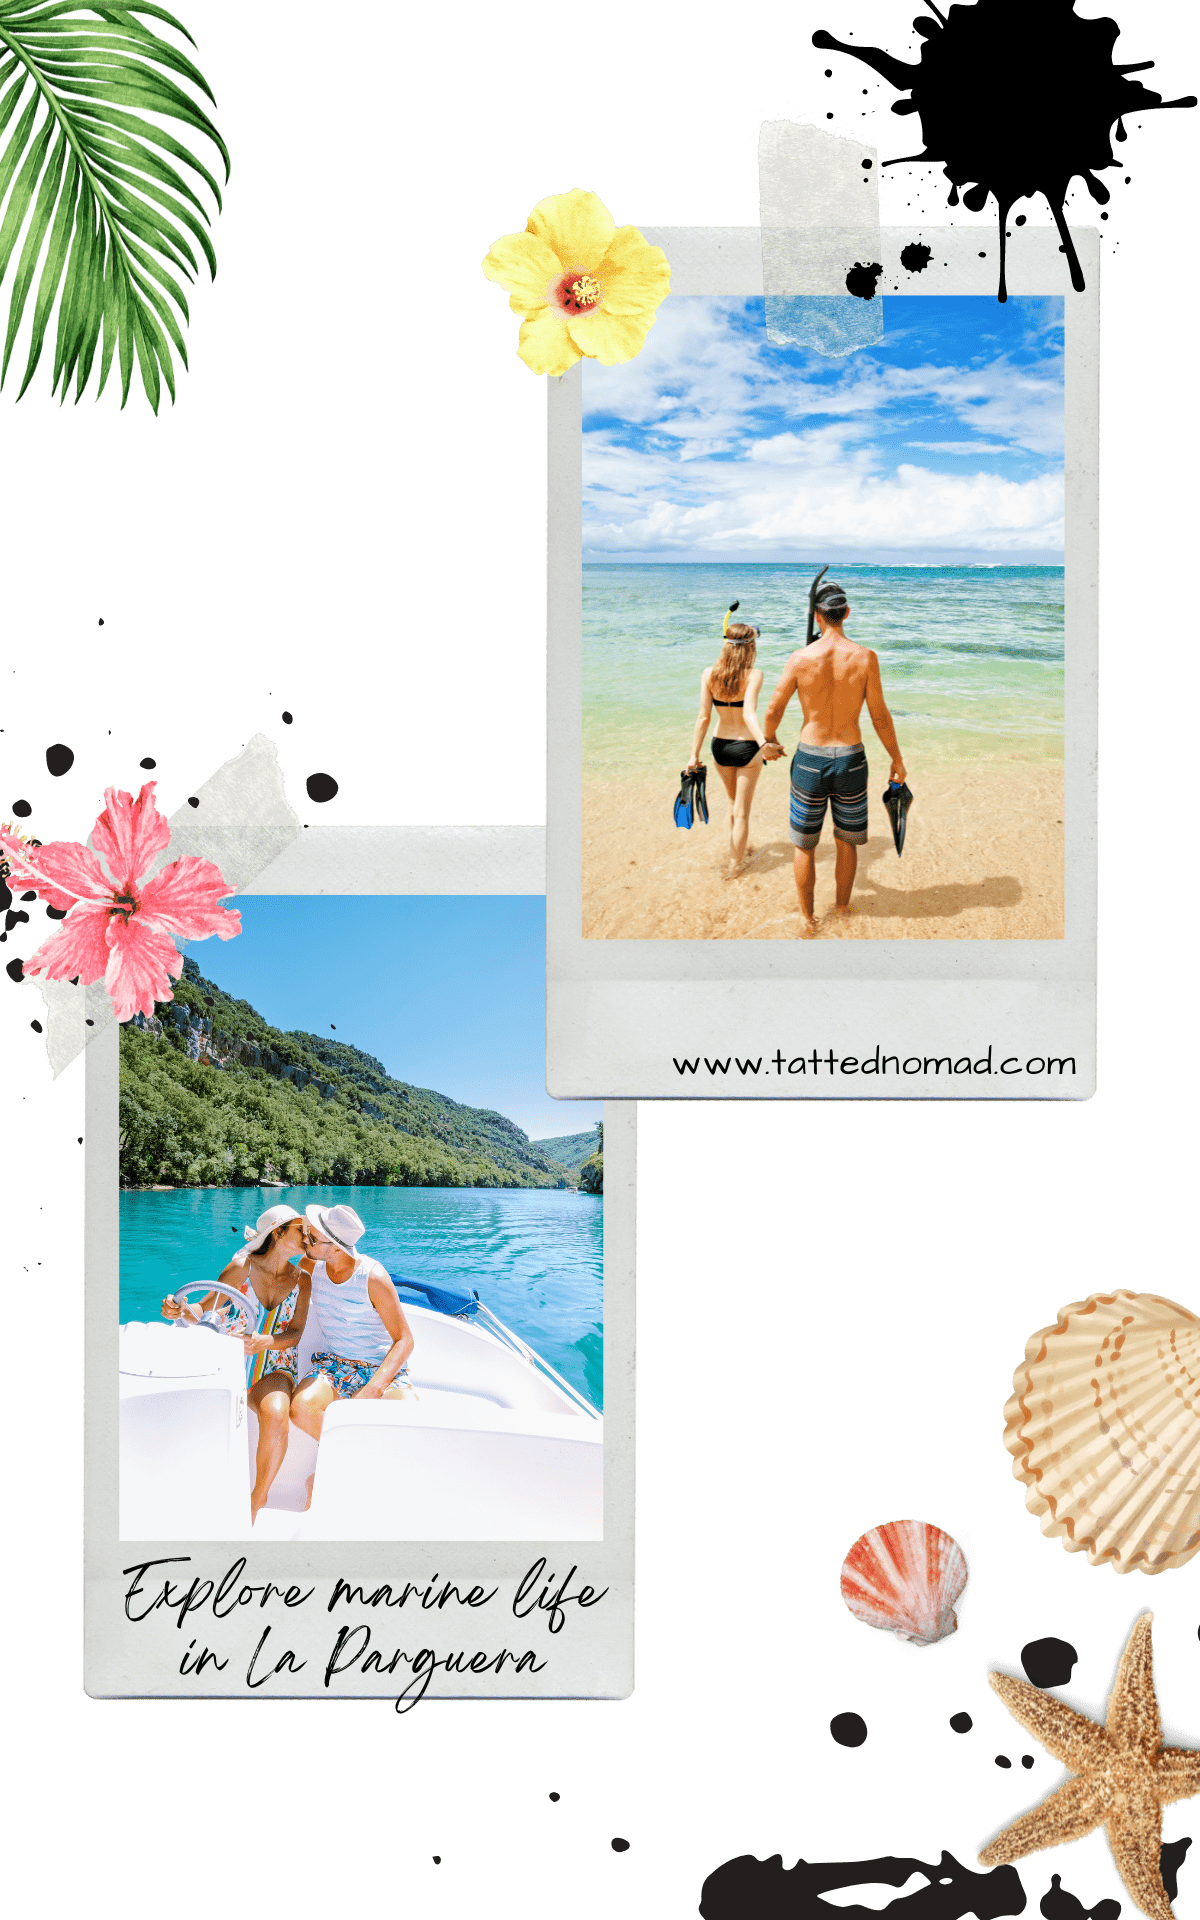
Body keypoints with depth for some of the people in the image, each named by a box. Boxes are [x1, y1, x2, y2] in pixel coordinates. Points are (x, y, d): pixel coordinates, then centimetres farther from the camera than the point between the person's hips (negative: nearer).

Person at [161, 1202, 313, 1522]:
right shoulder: (243, 1268, -4)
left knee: (275, 1415, -34)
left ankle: (258, 1501, -16)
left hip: (276, 1368, 0)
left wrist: (263, 1342, -26)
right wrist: (180, 1310, -25)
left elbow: (294, 1334, -5)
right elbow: (203, 1309, -1)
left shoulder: (301, 1280, 2)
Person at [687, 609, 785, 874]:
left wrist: (695, 754, -6)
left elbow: (703, 717, -10)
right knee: (742, 809, 11)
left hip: (720, 746, 4)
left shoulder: (709, 674, -9)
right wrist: (763, 744, -43)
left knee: (734, 800, 28)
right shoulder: (754, 675, -19)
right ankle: (735, 865, 16)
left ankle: (741, 848, 45)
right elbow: (749, 713, -32)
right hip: (746, 748, -4)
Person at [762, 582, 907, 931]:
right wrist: (897, 760, 9)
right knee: (846, 841, 20)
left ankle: (808, 918, 23)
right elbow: (880, 716, -4)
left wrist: (770, 740, 21)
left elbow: (774, 710, -1)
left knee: (804, 844, 14)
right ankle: (842, 908, 33)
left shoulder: (801, 658, -10)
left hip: (809, 760, -1)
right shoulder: (865, 657, -9)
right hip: (851, 759, 1)